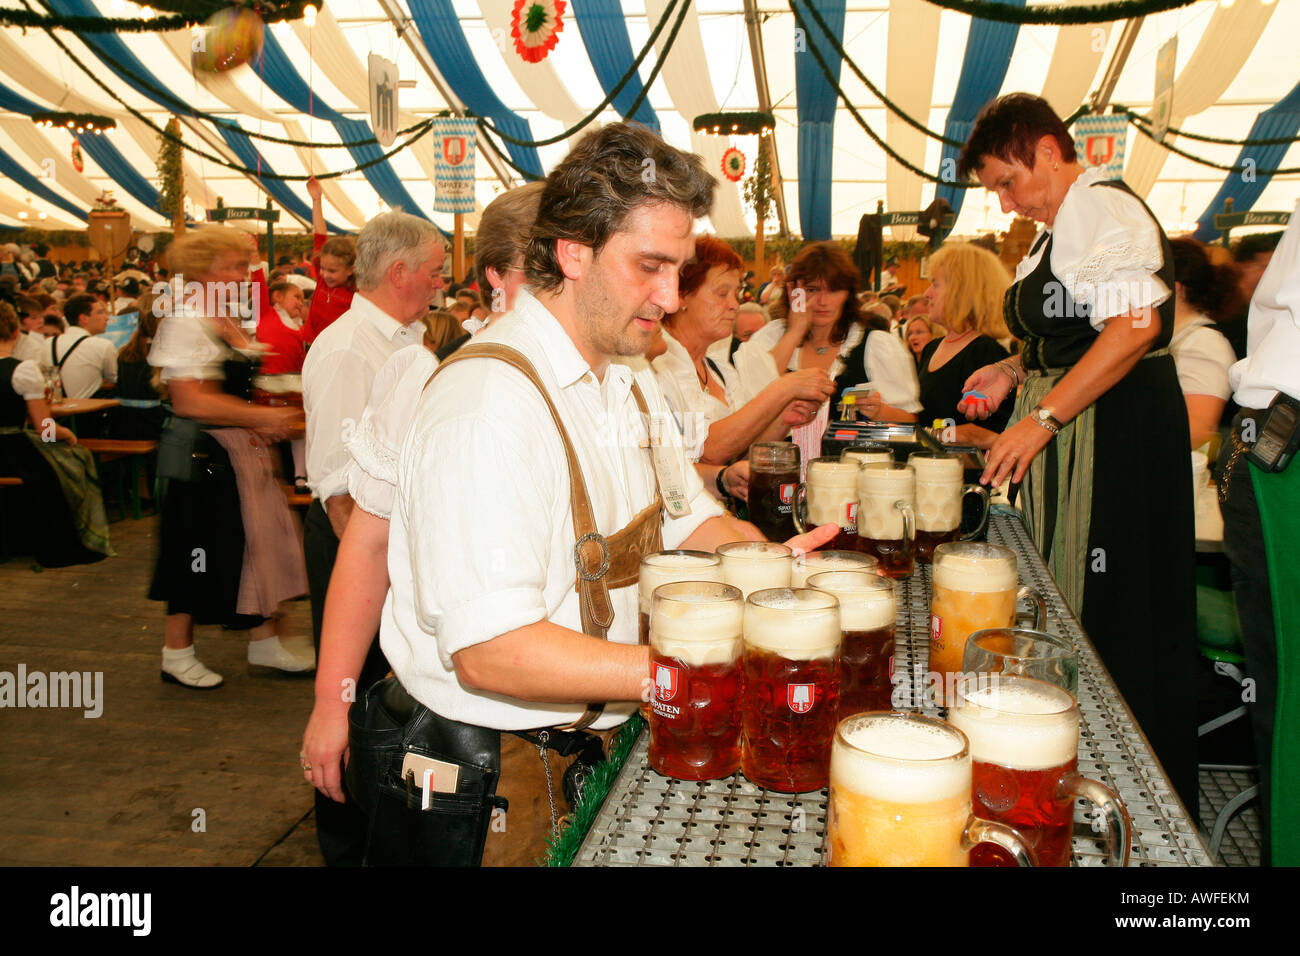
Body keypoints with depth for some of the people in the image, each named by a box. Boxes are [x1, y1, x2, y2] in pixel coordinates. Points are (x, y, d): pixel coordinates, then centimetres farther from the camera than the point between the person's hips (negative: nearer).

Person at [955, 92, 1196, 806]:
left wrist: (1042, 416, -26)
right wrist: (1014, 370, 15)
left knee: (1114, 618, -5)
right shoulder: (1062, 226, 21)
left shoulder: (1102, 206, -11)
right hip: (1070, 434, 10)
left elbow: (1135, 325, -25)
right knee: (1068, 605, 10)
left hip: (1116, 430, -10)